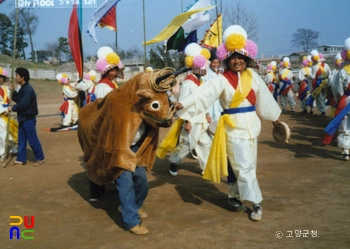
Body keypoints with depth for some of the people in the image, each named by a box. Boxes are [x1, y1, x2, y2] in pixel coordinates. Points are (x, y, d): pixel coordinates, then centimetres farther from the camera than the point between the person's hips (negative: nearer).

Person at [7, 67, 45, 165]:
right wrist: (13, 92, 4)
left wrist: (12, 108, -12)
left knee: (32, 140, -1)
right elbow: (18, 100, 17)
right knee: (21, 140, 13)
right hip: (23, 118, 10)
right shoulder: (23, 88, 13)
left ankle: (40, 158, 10)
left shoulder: (27, 89, -20)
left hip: (28, 119, -10)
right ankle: (21, 159, 19)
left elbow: (23, 104, -26)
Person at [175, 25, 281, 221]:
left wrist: (275, 116, 24)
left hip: (251, 125, 5)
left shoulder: (252, 76, 3)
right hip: (234, 127, -5)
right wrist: (183, 104, -38)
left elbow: (264, 97, 14)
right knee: (244, 166, -4)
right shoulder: (222, 80, -10)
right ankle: (256, 203, 6)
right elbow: (203, 94, -24)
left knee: (244, 165, 13)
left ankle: (235, 196, 28)